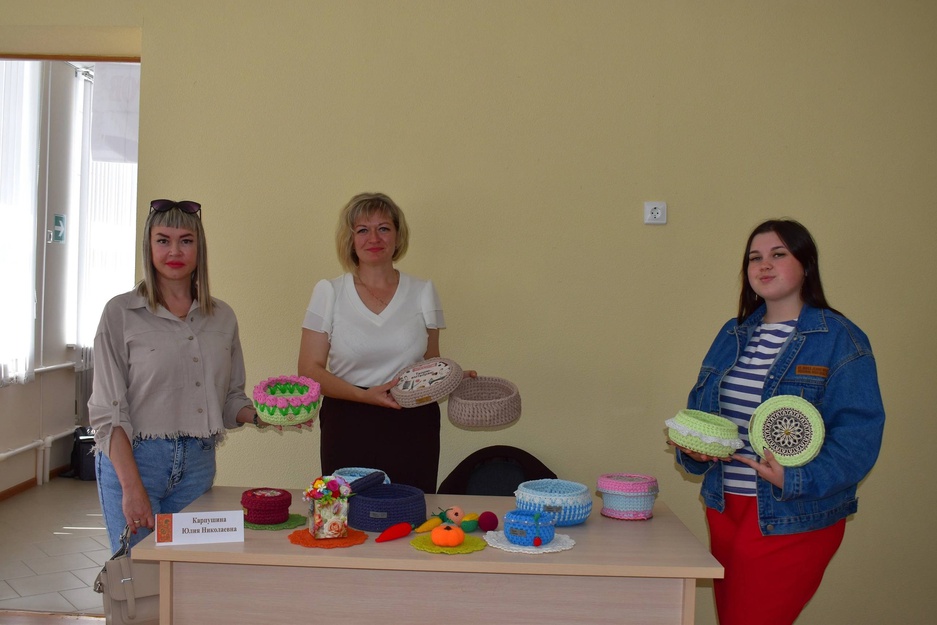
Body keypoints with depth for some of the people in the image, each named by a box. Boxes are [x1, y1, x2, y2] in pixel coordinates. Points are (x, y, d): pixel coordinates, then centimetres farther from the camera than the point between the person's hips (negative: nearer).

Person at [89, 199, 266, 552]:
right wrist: (132, 487, -15)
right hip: (132, 460, -3)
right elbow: (107, 411, -7)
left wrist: (259, 415, -7)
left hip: (199, 464, 4)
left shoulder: (222, 317, 8)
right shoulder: (122, 314, -3)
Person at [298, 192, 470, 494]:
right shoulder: (329, 292, 3)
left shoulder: (423, 292, 7)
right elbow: (309, 370, -2)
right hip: (348, 429, -1)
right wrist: (364, 395, -15)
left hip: (412, 429, 1)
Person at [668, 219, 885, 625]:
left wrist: (795, 479, -27)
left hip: (791, 519, -6)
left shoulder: (840, 340, -9)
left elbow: (858, 435, -16)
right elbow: (699, 406, 15)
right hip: (724, 507, 6)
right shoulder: (733, 335, 10)